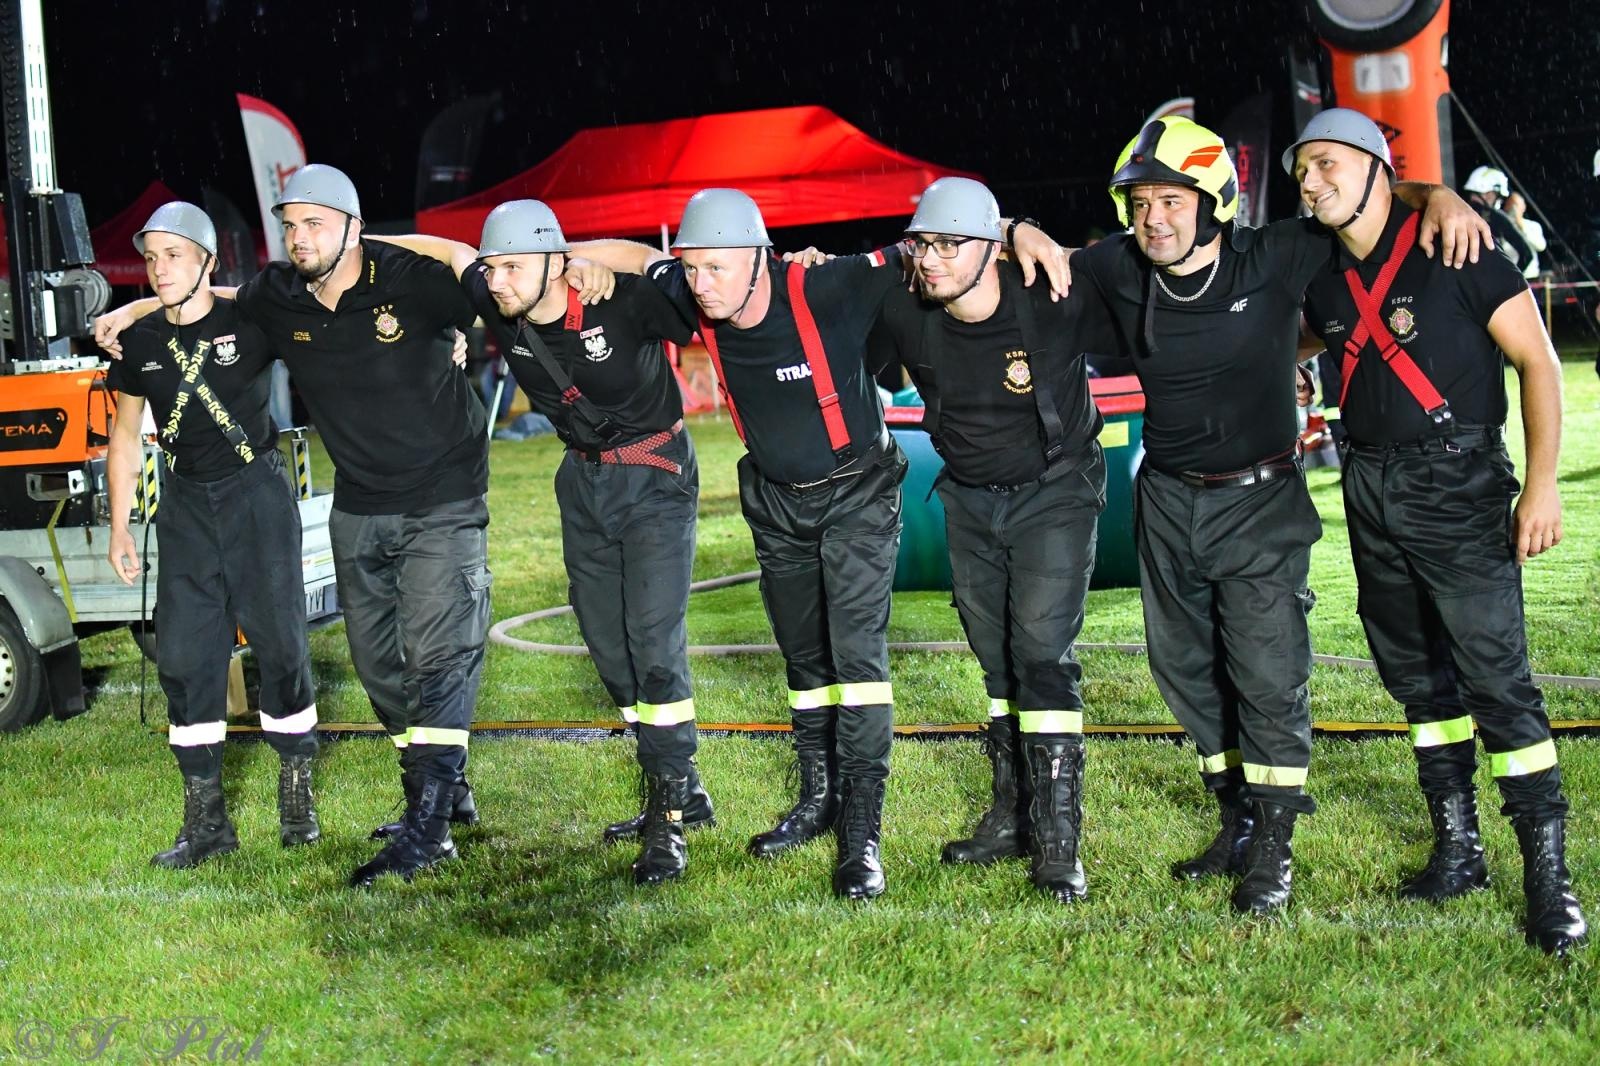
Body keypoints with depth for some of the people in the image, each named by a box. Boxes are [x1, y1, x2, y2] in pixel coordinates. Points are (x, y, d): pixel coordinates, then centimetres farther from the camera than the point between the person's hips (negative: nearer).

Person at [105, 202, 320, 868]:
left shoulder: (250, 321, -9)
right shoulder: (139, 343, 2)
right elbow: (126, 436, 12)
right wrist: (119, 529, 11)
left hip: (257, 495, -3)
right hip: (187, 506, 4)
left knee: (279, 645, 0)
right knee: (184, 656, 0)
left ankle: (297, 798, 15)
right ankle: (205, 819, 7)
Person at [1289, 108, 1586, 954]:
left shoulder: (1455, 252, -9)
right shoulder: (1323, 283, 9)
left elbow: (1536, 361, -9)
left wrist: (1542, 483, -16)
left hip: (1458, 487, -7)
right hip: (1371, 493, 7)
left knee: (1495, 676, -11)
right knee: (1419, 679, 11)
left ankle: (1548, 872, -7)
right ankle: (1458, 850, 21)